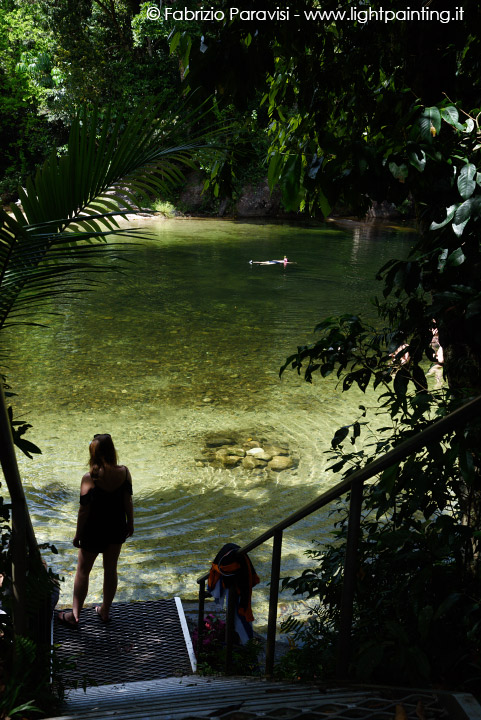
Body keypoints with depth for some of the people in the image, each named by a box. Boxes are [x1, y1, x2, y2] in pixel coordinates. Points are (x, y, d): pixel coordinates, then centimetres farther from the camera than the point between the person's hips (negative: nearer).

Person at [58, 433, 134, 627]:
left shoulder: (89, 479, -24)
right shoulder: (124, 472, -14)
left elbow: (84, 510, -16)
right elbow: (128, 501, -4)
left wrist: (78, 534, -2)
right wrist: (130, 523, 11)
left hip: (95, 531, -3)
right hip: (117, 528, 4)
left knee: (82, 571, 15)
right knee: (111, 569, 19)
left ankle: (75, 615, 24)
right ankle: (105, 611, 33)